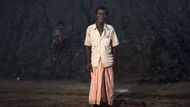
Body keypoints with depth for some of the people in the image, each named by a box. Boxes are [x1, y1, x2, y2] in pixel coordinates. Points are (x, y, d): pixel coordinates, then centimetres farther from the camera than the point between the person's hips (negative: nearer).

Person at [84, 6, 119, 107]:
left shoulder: (110, 29, -1)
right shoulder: (90, 29, -2)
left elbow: (114, 46, 4)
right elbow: (88, 46, 2)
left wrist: (115, 62, 2)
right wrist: (88, 62, -3)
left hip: (108, 62, 1)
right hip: (95, 62, -1)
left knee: (108, 85, 4)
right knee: (95, 84, 1)